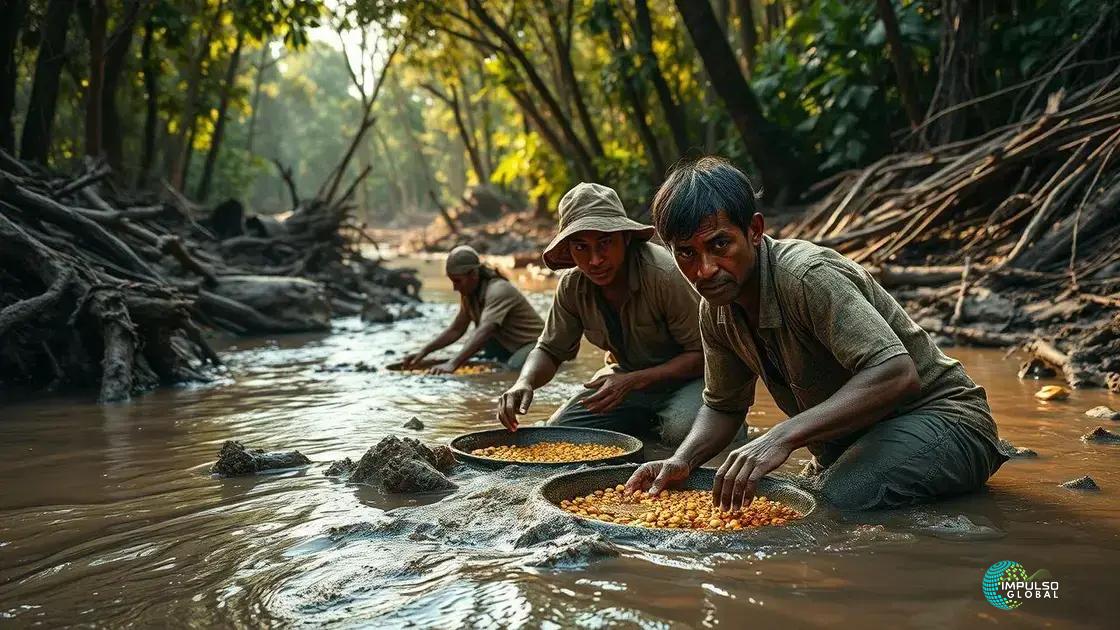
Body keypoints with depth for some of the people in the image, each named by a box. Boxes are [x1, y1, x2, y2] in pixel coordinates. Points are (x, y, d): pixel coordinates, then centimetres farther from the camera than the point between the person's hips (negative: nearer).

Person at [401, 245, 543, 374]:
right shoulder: (469, 293, -2)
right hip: (509, 347, 9)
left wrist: (452, 364, -51)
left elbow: (484, 332, -41)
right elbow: (456, 330, 6)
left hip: (533, 343, -9)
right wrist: (424, 351, -7)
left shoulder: (498, 290, -28)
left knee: (512, 370, -33)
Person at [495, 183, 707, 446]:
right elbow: (550, 350, 1)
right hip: (626, 377, 5)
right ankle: (649, 423, 11)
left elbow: (702, 354, -22)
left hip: (684, 377, -5)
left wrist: (633, 382, -32)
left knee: (679, 430, -36)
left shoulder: (664, 275, -28)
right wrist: (525, 382, -23)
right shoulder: (572, 285, -11)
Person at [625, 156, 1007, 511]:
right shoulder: (715, 310, -1)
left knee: (840, 503, -32)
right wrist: (682, 460, -11)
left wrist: (783, 436, -45)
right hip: (848, 440, 9)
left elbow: (896, 373, -37)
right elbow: (722, 407, 11)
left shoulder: (807, 277, -27)